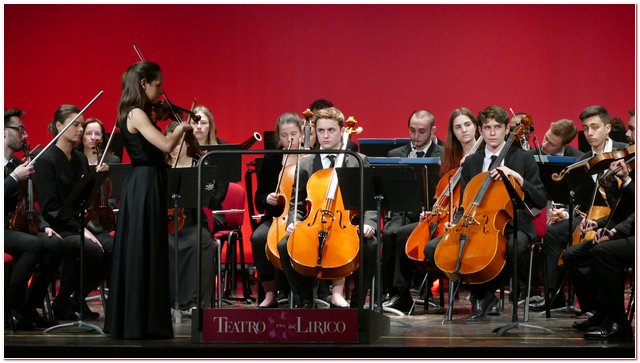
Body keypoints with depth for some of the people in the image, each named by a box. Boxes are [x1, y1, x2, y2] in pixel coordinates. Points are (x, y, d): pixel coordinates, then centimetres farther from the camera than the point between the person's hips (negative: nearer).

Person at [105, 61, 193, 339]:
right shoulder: (136, 114, -14)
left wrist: (179, 130, 5)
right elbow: (166, 145, -24)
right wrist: (181, 128, -7)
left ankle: (129, 321, 19)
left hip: (144, 187, 10)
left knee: (143, 255, 13)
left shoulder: (136, 115, 15)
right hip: (144, 188, -10)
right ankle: (140, 324, -2)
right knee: (143, 256, -6)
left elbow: (158, 148, 14)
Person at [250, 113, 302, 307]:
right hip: (276, 218, 3)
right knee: (259, 237, -29)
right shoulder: (271, 160, 10)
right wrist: (267, 199, -9)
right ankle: (270, 293, -15)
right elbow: (259, 200, 13)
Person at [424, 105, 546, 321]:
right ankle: (478, 292, -3)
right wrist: (456, 223, -6)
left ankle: (488, 290, -12)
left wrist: (517, 177, -17)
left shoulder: (523, 159, 3)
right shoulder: (471, 162, 13)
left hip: (512, 226, -4)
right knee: (432, 249, -14)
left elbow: (540, 201, -4)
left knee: (516, 246, -40)